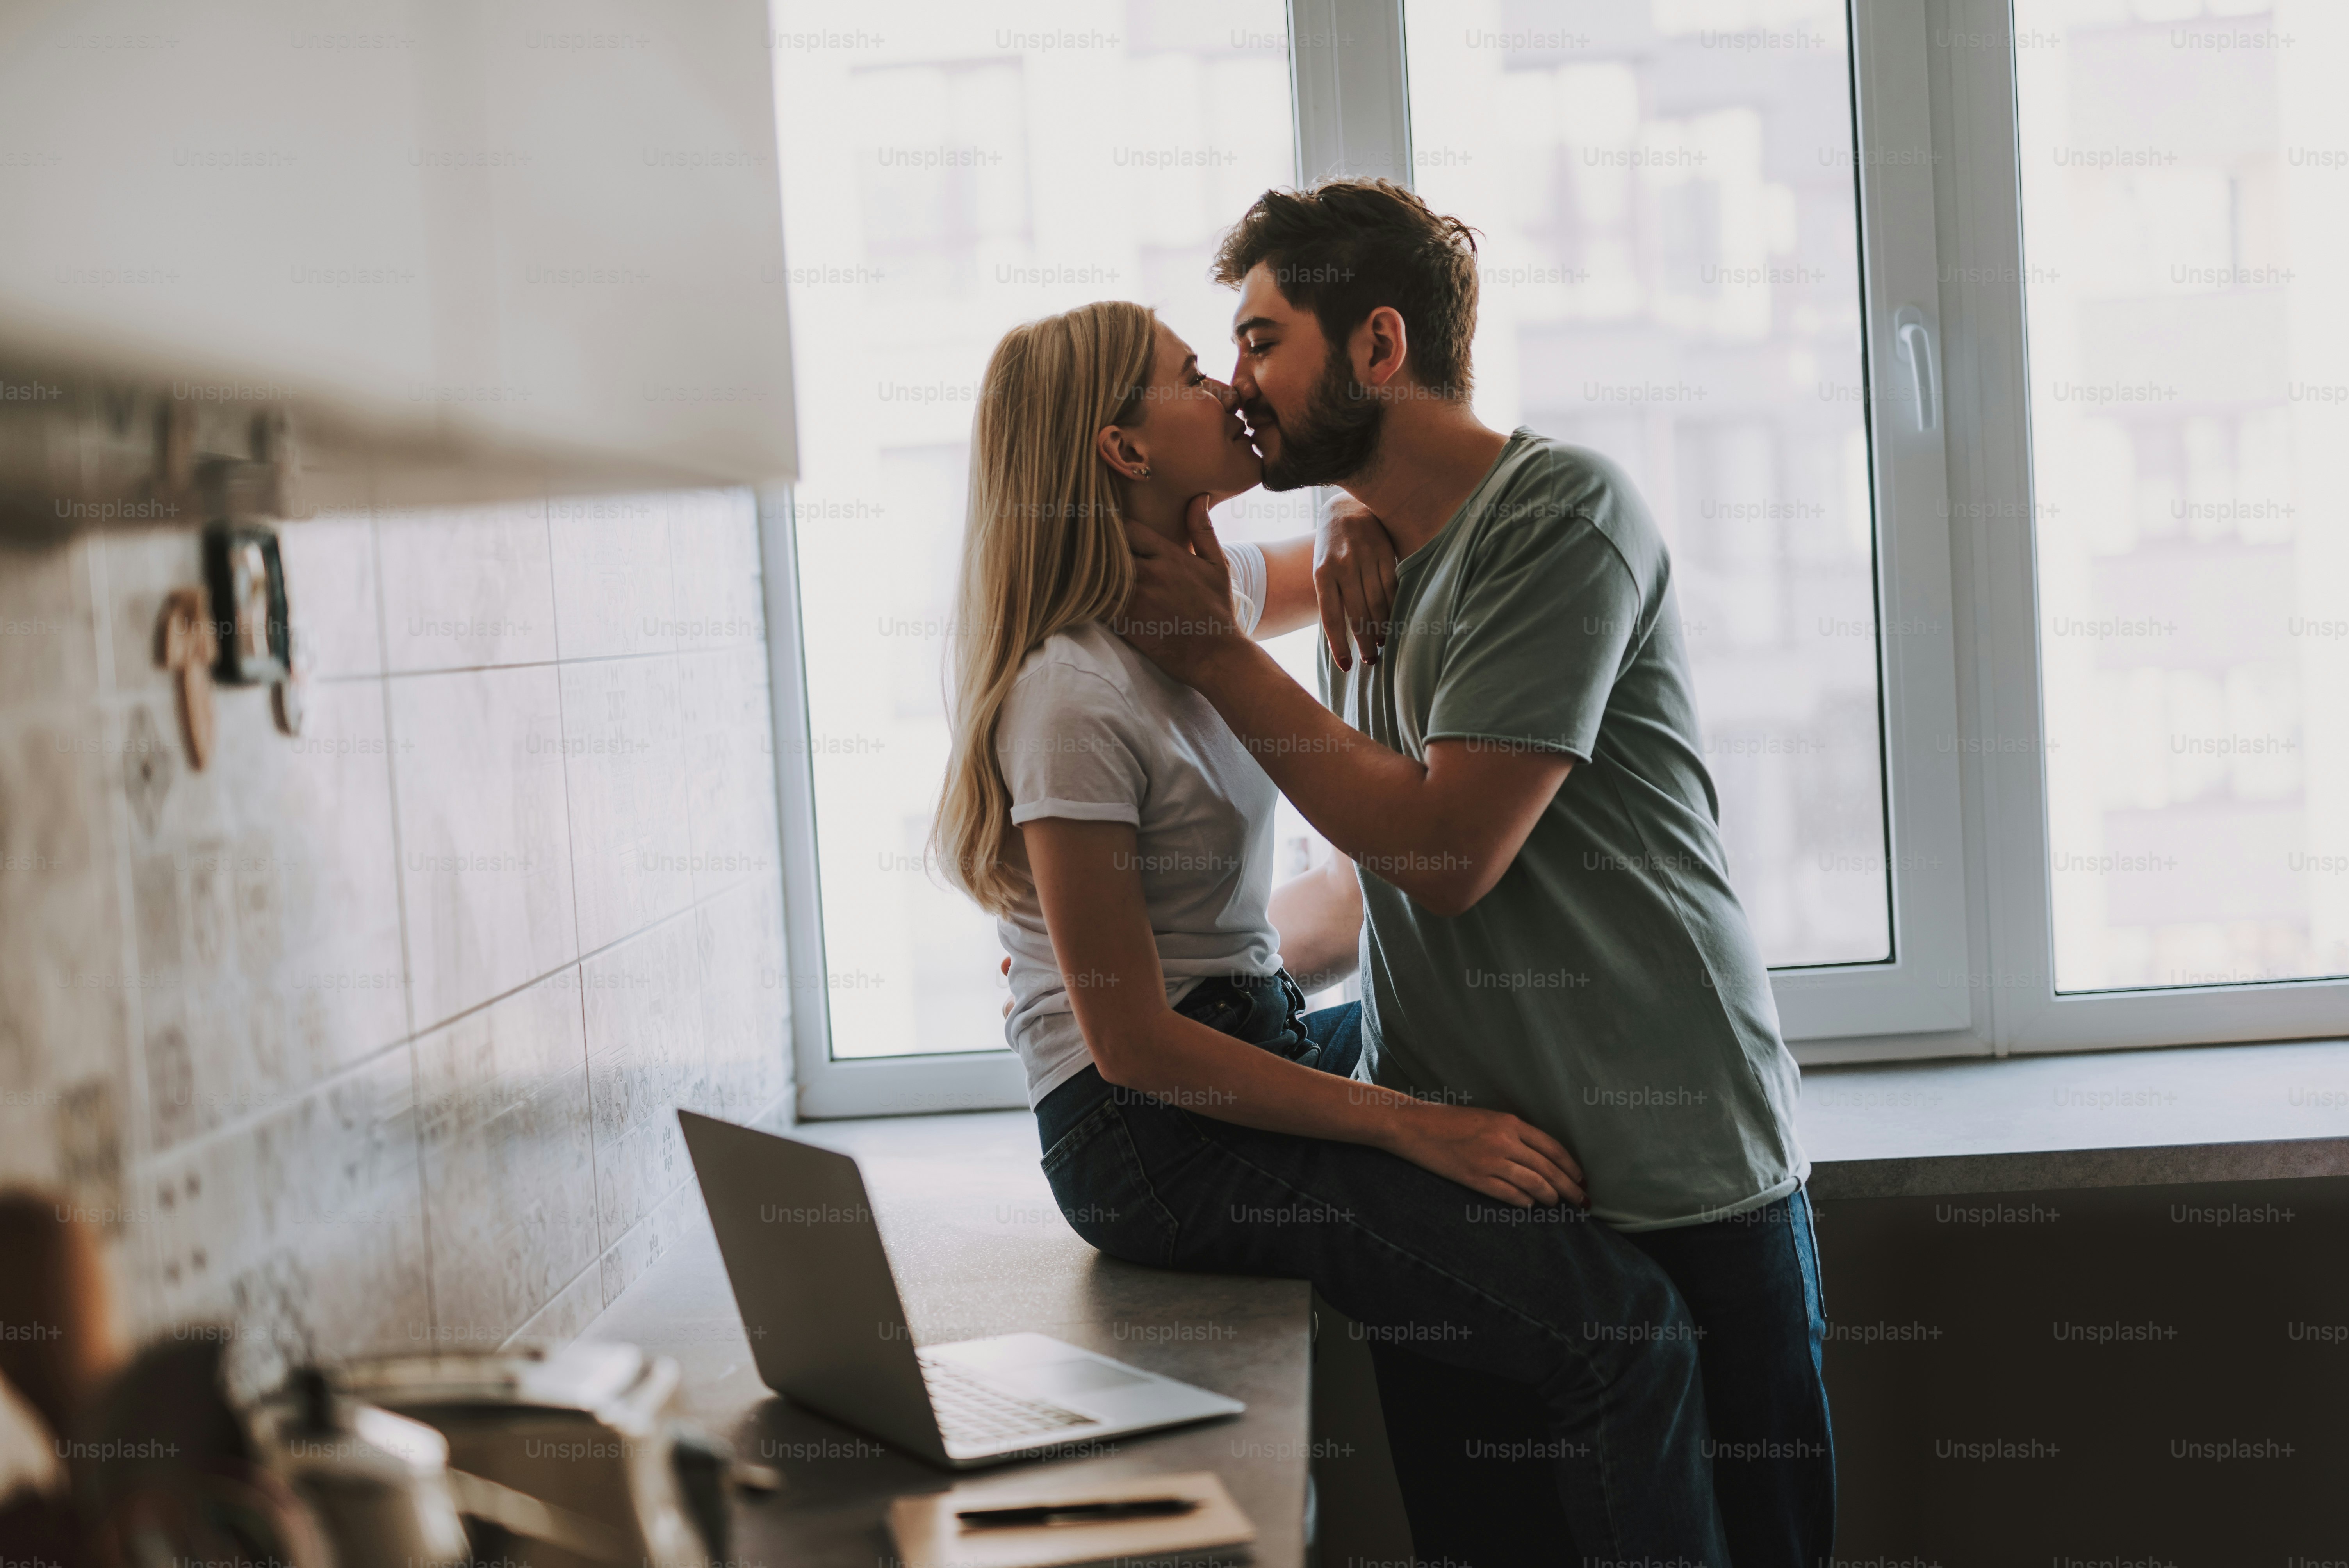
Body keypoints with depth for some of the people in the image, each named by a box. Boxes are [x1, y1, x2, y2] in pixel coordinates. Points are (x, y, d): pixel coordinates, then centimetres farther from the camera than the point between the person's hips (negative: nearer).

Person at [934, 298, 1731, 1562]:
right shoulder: (1076, 694, -20)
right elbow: (1133, 1042, -20)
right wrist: (1411, 1128, -20)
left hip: (1254, 1032, 10)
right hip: (1151, 1133, -10)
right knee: (1625, 1325, -19)